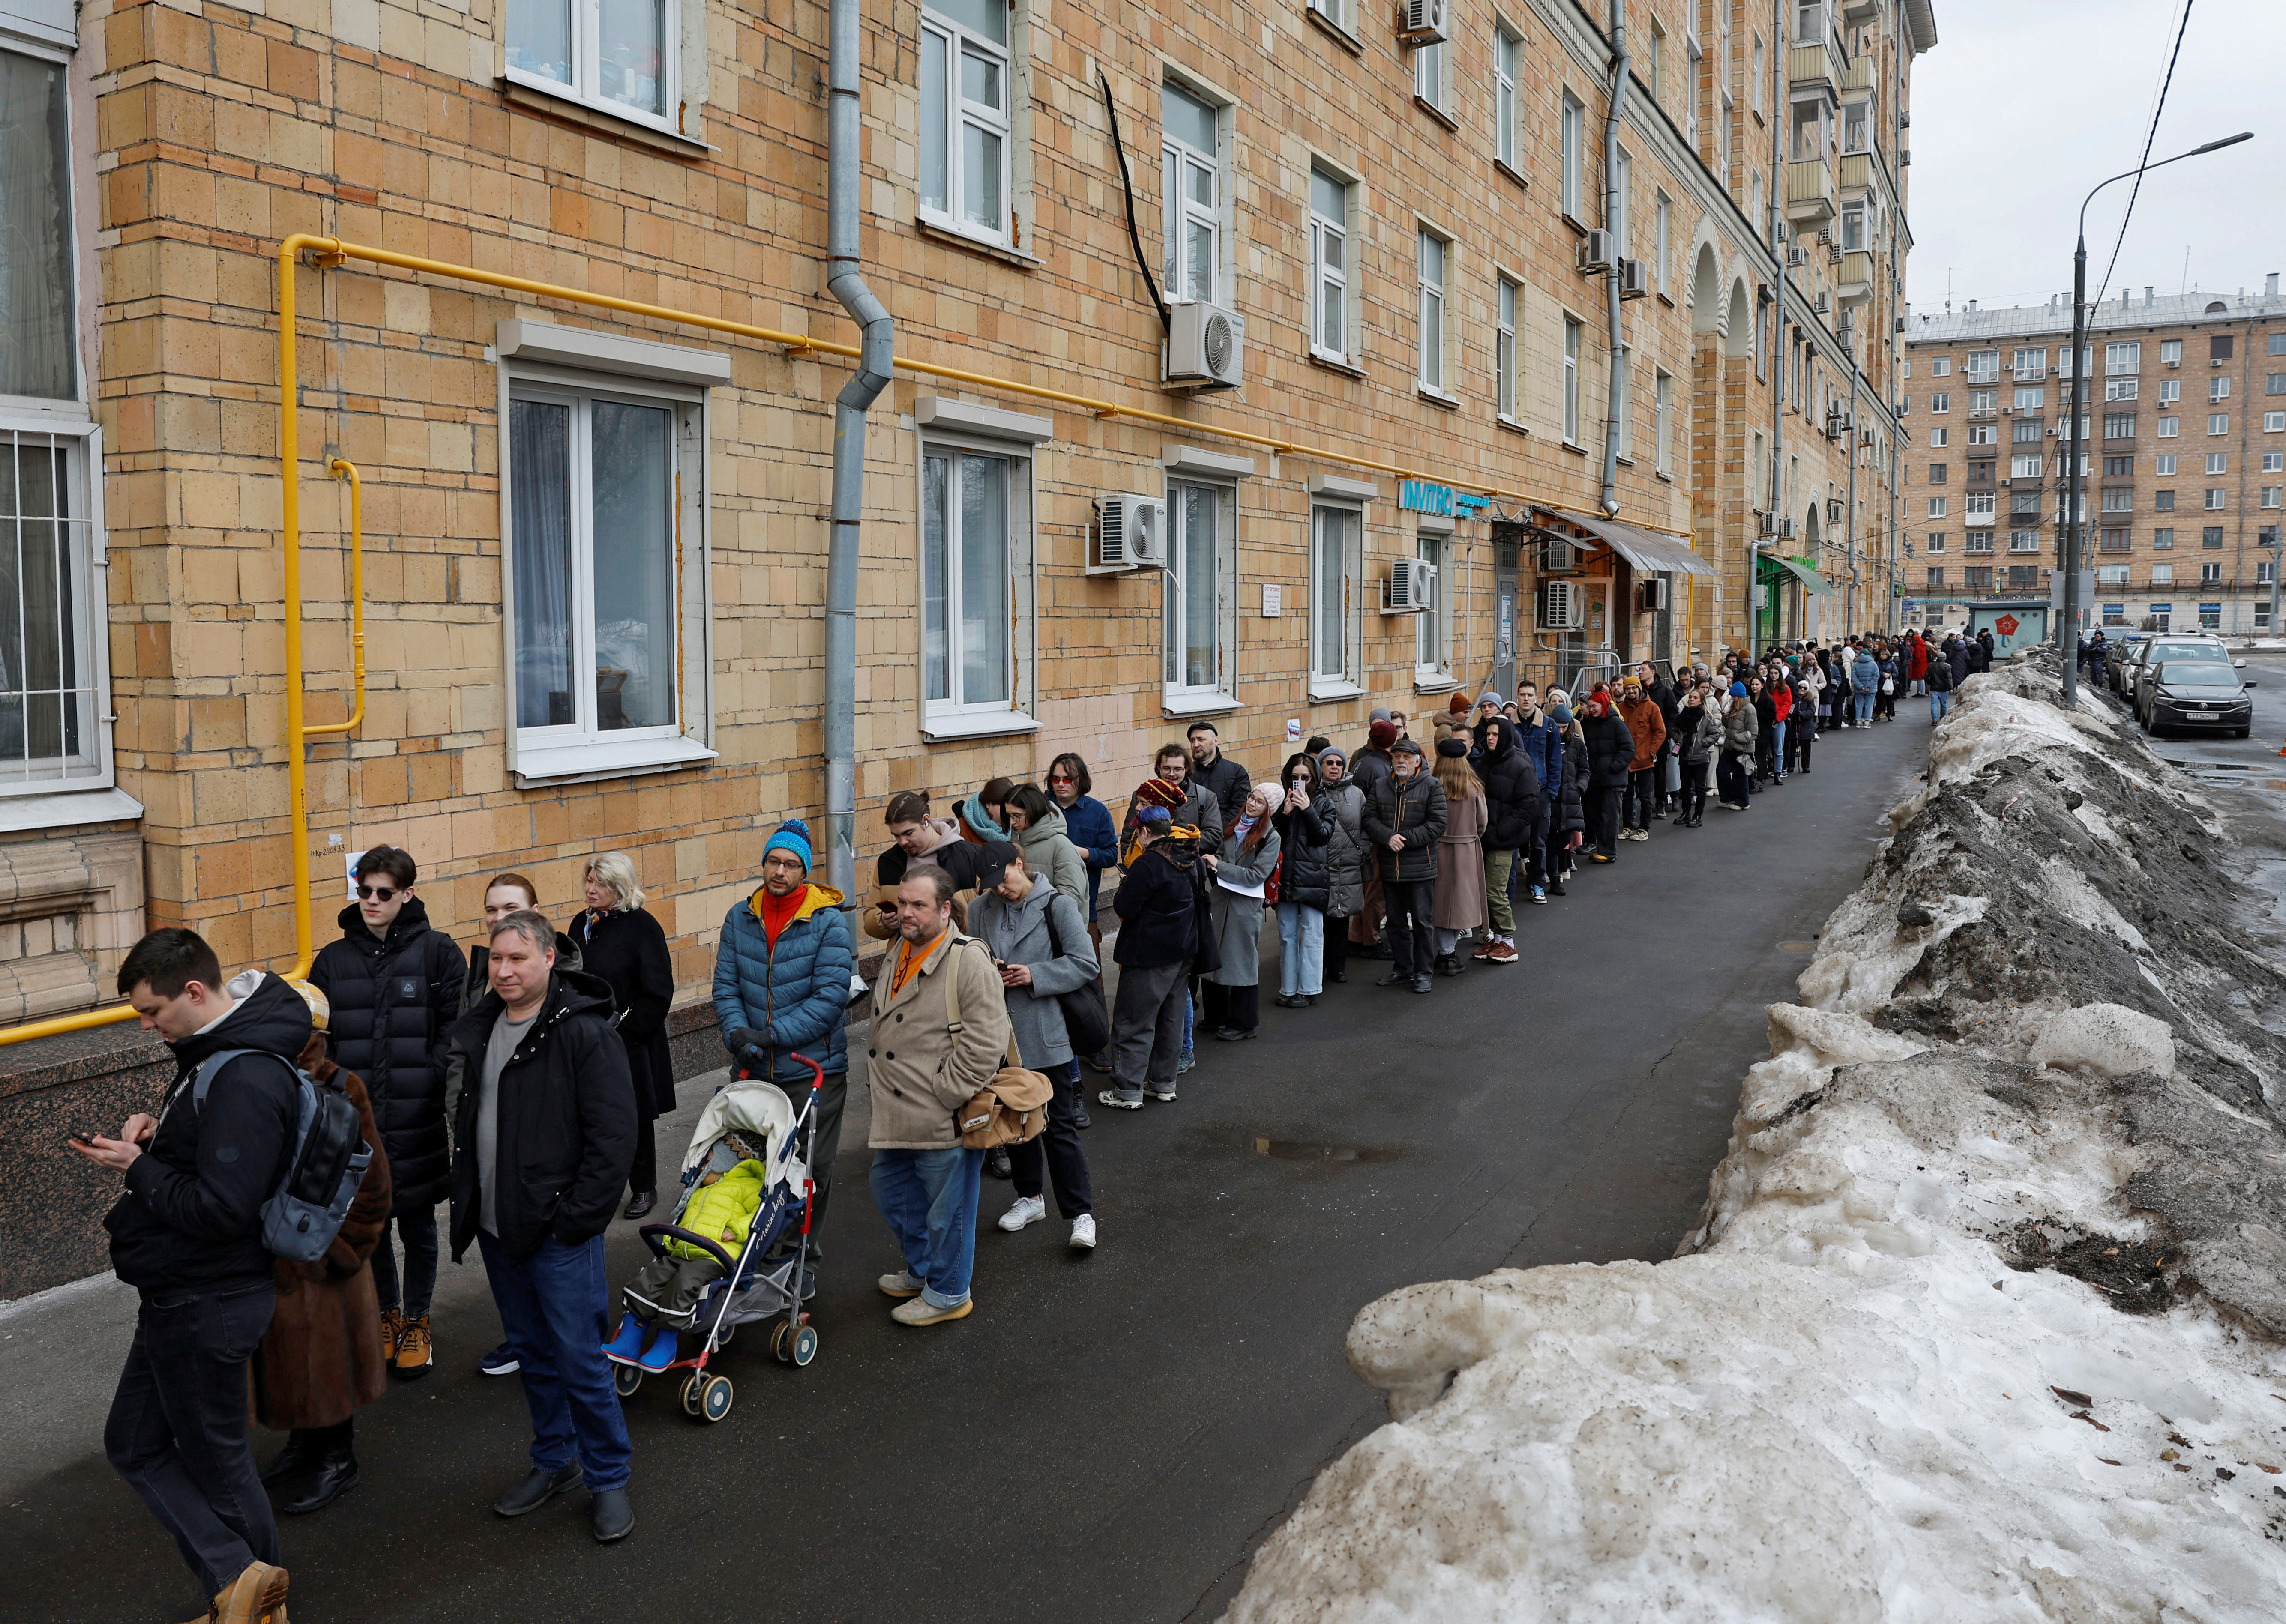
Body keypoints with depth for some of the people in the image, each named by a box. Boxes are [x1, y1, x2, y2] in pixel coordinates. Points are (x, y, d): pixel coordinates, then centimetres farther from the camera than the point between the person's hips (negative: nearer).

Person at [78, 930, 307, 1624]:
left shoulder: (247, 1079, -27)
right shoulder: (212, 1051, 5)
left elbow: (221, 1208, -29)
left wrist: (136, 1169, -16)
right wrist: (153, 1129, 0)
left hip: (206, 1302, -11)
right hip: (181, 1295, 11)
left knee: (216, 1457, 5)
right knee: (135, 1443, 18)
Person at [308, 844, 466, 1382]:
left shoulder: (437, 952, -4)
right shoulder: (333, 960, 6)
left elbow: (456, 1031, -6)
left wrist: (434, 1085, -15)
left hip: (415, 1120, -3)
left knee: (418, 1223, 9)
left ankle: (417, 1321, 27)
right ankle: (387, 1313, 33)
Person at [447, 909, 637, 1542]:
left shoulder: (585, 1032, -15)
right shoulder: (480, 1029, 8)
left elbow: (615, 1135, -17)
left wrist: (578, 1218, -18)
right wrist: (466, 1202, 13)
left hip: (560, 1232, -7)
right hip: (497, 1228, 7)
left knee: (579, 1358, -2)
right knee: (531, 1353, 18)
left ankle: (609, 1479, 14)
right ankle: (555, 1461, 34)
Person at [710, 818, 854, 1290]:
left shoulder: (828, 923, -11)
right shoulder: (739, 918, 2)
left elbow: (831, 998, -17)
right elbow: (726, 987, 2)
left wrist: (771, 1036, -23)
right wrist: (737, 1033, -17)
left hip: (815, 1072, -3)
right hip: (754, 1072, 3)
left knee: (811, 1172, 8)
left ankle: (804, 1260, 26)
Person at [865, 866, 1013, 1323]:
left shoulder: (968, 960, -20)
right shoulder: (898, 953, 9)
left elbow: (986, 1040, -23)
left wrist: (945, 1093, -19)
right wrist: (876, 1075, 19)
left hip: (943, 1121, -9)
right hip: (896, 1114, 9)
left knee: (946, 1208, 6)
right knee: (890, 1190, 23)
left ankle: (947, 1294, 26)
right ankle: (921, 1270, 44)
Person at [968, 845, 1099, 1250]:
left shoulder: (1057, 905, -7)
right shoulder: (981, 909, 5)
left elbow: (1086, 964, -10)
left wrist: (1035, 975, -19)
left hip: (1046, 1034, -5)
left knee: (1059, 1125, -2)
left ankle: (1081, 1213, 5)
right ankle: (1031, 1197, 34)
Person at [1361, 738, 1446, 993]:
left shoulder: (1432, 787, -3)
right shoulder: (1380, 787, 10)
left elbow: (1437, 825, -10)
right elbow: (1370, 819, 2)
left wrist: (1405, 839, -16)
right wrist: (1389, 838, -16)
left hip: (1421, 867, -4)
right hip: (1390, 867, 4)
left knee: (1423, 922, 1)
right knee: (1396, 922, 13)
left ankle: (1423, 972, 11)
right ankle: (1402, 970, 24)